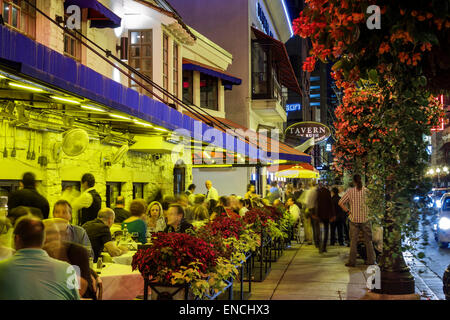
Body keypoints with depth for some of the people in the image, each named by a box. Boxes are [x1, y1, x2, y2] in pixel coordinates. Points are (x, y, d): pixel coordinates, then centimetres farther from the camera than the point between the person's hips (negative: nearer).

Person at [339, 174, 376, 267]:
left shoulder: (350, 191, -5)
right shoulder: (366, 191, -5)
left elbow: (340, 203, -4)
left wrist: (348, 211, 0)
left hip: (354, 219, 0)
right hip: (365, 218, 0)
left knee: (353, 241, 5)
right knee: (368, 241, 10)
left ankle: (352, 261, 6)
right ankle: (371, 260, 13)